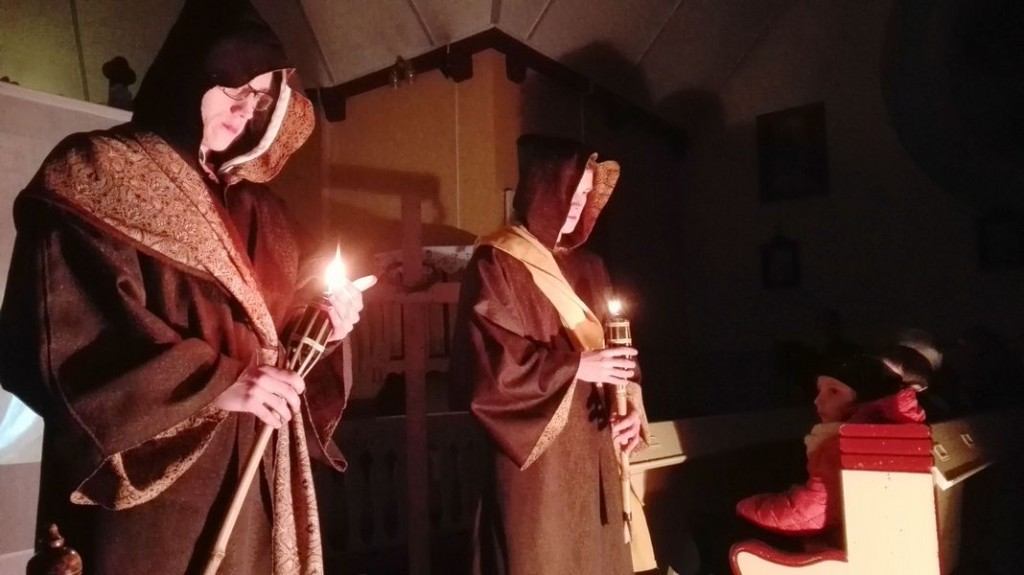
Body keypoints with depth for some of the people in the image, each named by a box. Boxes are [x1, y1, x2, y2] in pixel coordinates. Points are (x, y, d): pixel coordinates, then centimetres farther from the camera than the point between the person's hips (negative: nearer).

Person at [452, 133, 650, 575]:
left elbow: (616, 348, 15)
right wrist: (575, 365, -17)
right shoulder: (495, 263, -8)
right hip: (535, 460, -6)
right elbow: (484, 364, -18)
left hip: (593, 454, 6)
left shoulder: (588, 267, 14)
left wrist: (631, 406, -2)